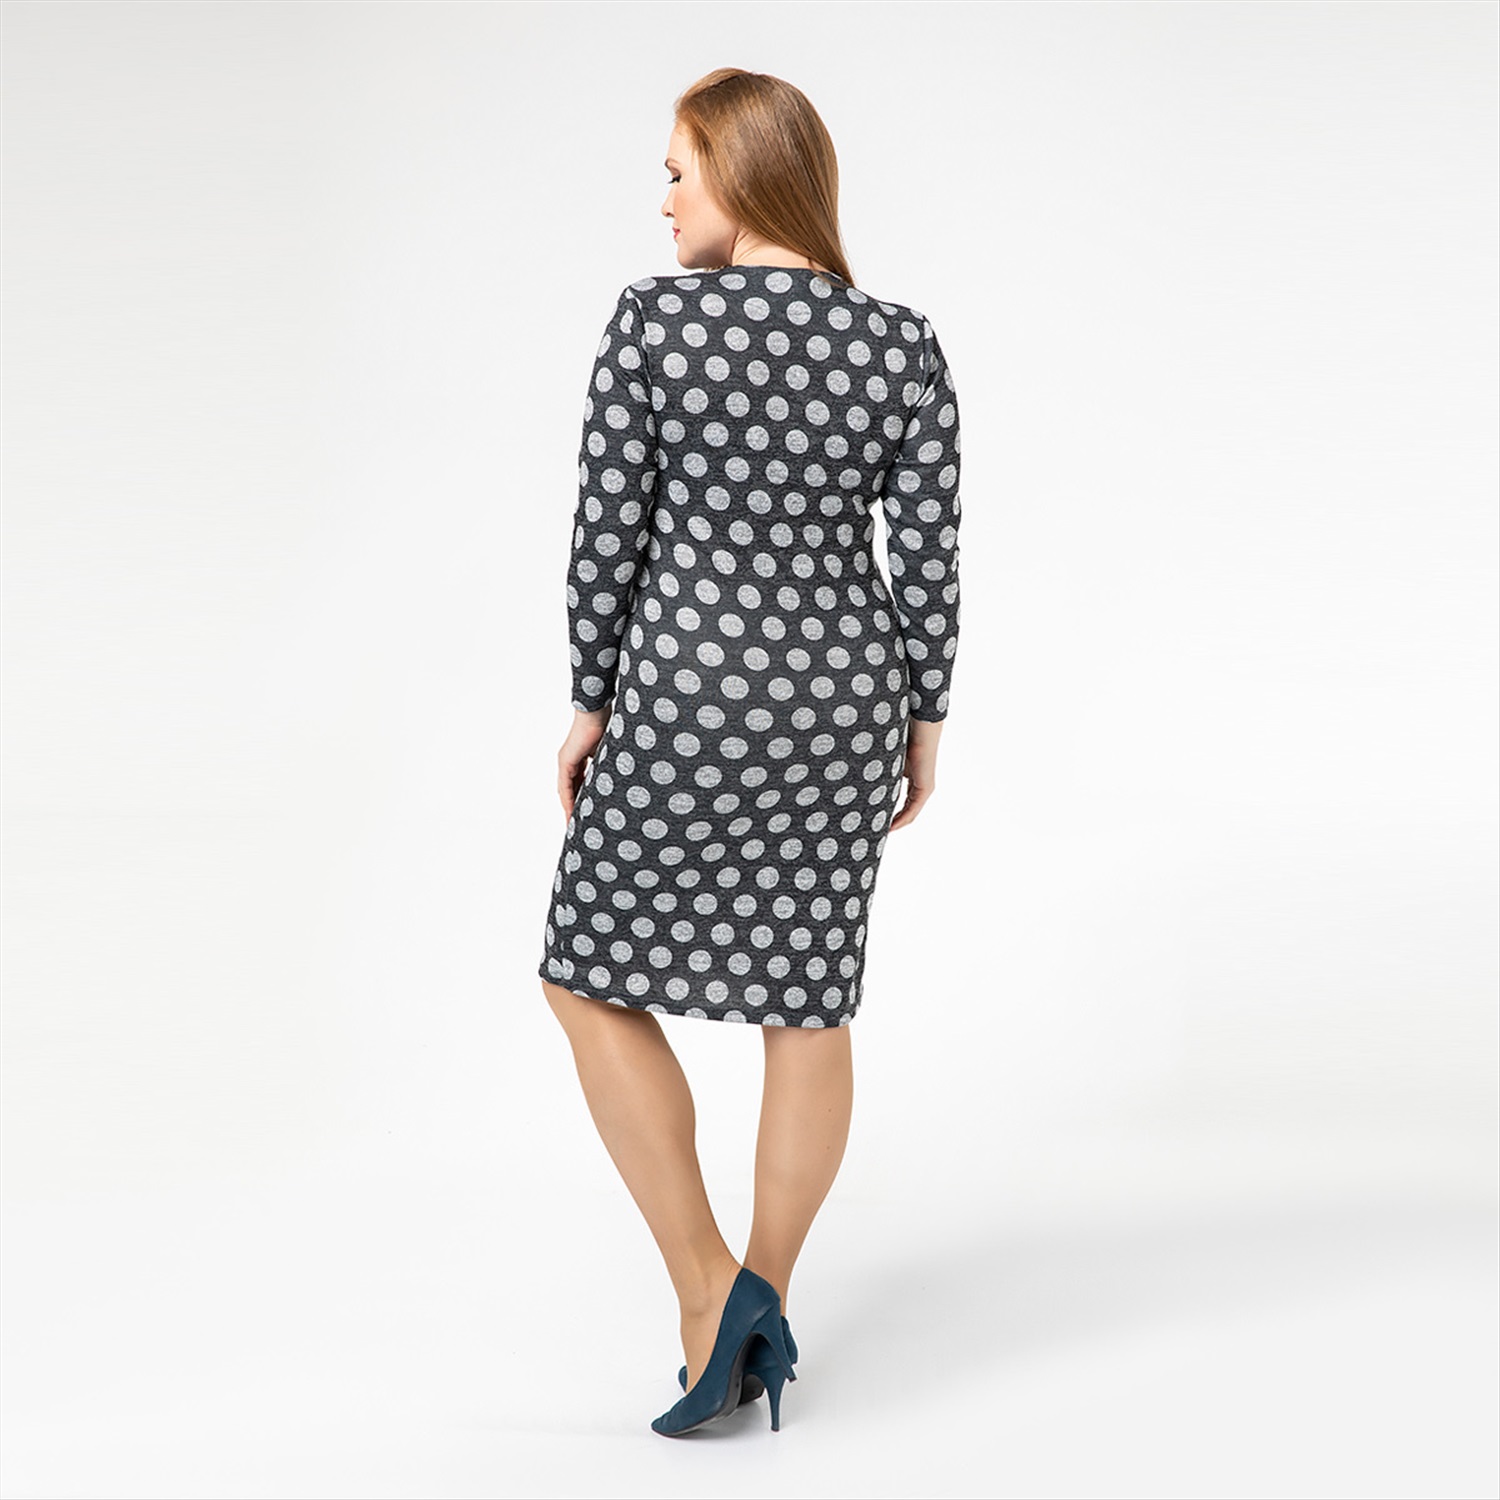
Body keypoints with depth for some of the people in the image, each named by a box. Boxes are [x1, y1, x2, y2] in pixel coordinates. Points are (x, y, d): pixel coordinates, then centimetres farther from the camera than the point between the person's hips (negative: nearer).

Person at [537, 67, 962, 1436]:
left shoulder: (653, 320, -11)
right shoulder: (907, 346, -2)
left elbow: (608, 535, -9)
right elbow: (929, 559, -2)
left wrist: (591, 704, 2)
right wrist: (923, 723, 10)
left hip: (687, 699, -4)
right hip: (840, 698, 4)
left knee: (594, 981, 12)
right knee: (808, 1004, 13)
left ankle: (706, 1289, 4)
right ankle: (761, 1317, 21)